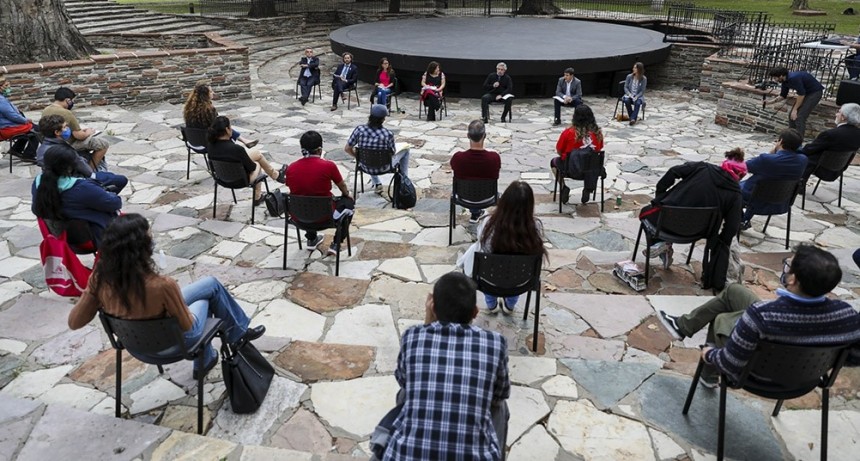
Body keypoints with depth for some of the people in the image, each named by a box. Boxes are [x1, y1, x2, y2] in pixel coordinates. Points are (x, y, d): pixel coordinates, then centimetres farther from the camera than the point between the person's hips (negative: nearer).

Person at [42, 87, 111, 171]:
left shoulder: (45, 110, 2)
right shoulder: (67, 113, -25)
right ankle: (91, 169, 1)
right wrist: (88, 132, -3)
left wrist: (79, 129, 13)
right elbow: (79, 136, -24)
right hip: (69, 146, -9)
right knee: (103, 143, -7)